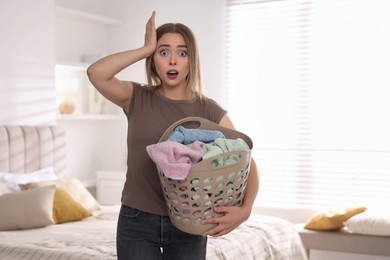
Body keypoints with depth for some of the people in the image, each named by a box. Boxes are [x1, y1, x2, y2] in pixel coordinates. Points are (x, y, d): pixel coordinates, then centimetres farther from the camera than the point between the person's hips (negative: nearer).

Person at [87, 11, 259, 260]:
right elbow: (95, 73, -19)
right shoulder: (137, 99, -1)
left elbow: (248, 163, -8)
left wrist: (245, 209, -25)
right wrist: (146, 49, -12)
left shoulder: (209, 111, -4)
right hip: (137, 221, 0)